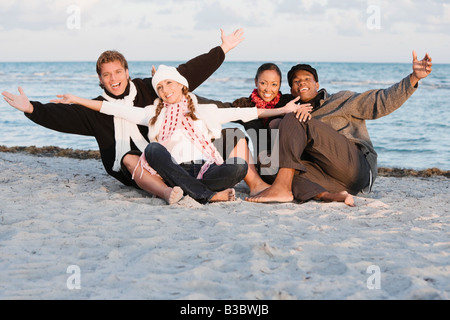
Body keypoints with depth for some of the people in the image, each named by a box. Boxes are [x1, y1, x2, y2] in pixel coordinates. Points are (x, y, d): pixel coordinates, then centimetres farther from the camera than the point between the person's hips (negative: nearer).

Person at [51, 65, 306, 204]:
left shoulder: (203, 111, 19)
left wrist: (282, 110, 8)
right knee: (153, 149, -31)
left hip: (205, 169, 0)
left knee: (239, 167, -28)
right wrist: (77, 100, 13)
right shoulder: (155, 114, 21)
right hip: (175, 171, 1)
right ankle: (209, 195, -35)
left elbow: (242, 113, 14)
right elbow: (115, 109, 18)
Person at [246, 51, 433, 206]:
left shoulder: (341, 100, 18)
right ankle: (327, 195, -39)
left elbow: (383, 102, 7)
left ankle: (282, 189, -34)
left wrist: (413, 79, -6)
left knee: (293, 121, -15)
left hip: (357, 165, -5)